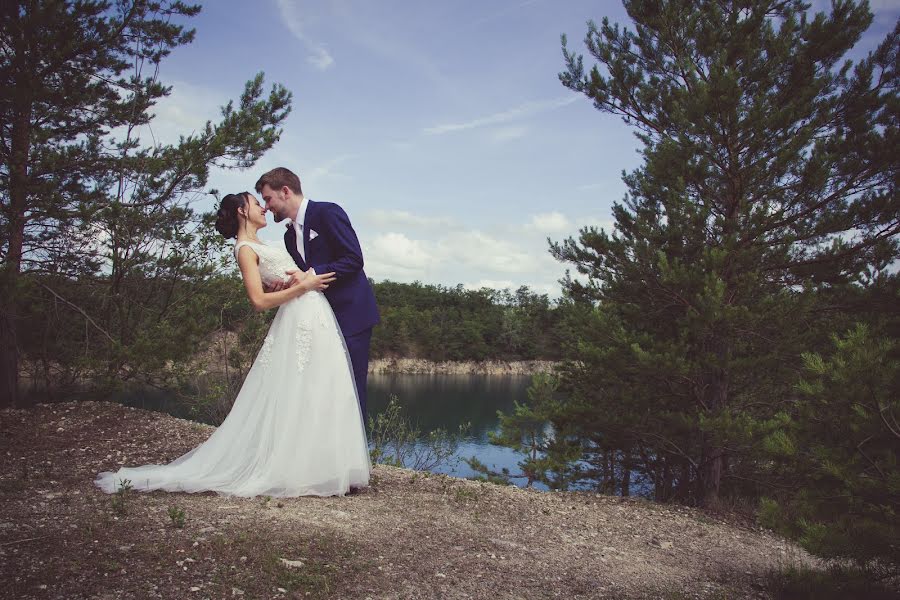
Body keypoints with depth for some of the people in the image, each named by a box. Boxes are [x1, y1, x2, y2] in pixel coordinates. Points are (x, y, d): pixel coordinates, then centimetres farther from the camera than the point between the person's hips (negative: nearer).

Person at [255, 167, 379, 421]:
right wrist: (283, 286, -4)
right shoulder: (290, 235, 17)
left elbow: (354, 259, -15)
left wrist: (313, 275, -20)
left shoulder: (327, 212, -8)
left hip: (351, 315, -8)